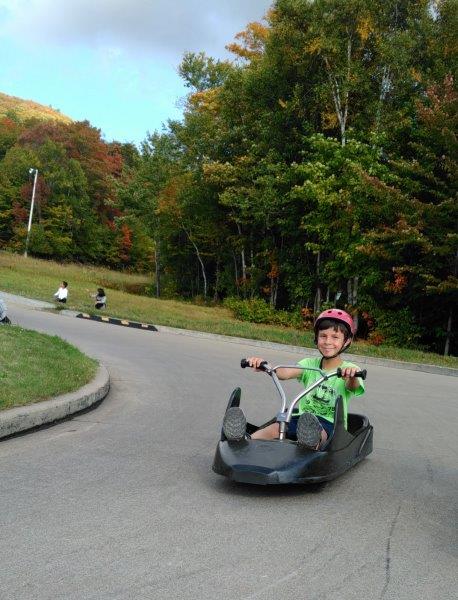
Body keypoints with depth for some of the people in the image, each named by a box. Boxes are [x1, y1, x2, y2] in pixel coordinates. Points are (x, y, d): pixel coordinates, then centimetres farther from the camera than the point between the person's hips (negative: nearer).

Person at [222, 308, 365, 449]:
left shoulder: (348, 369, 2)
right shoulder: (310, 364, 11)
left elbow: (353, 386, -23)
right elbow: (285, 373, -8)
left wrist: (351, 376, -48)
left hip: (330, 424, -3)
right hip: (302, 418, 3)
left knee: (319, 432, -38)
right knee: (275, 428, -27)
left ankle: (312, 443, -71)